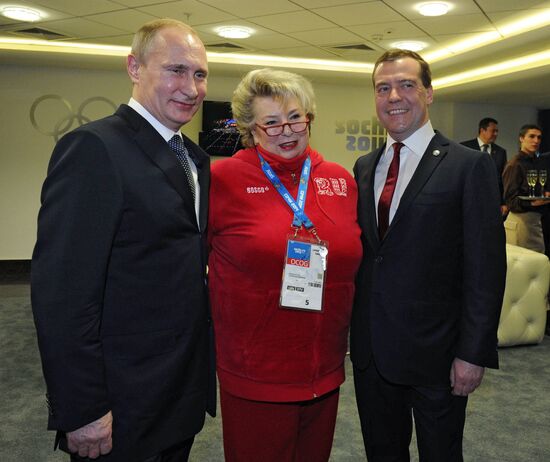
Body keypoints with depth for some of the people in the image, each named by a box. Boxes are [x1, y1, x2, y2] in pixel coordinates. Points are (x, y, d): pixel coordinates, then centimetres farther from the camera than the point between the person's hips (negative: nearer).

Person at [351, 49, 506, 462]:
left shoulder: (470, 166, -9)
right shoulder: (364, 167, 8)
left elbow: (485, 268, -12)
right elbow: (360, 248, 10)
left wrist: (474, 353, -14)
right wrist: (352, 327, 6)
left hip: (434, 351, -4)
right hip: (371, 349, 5)